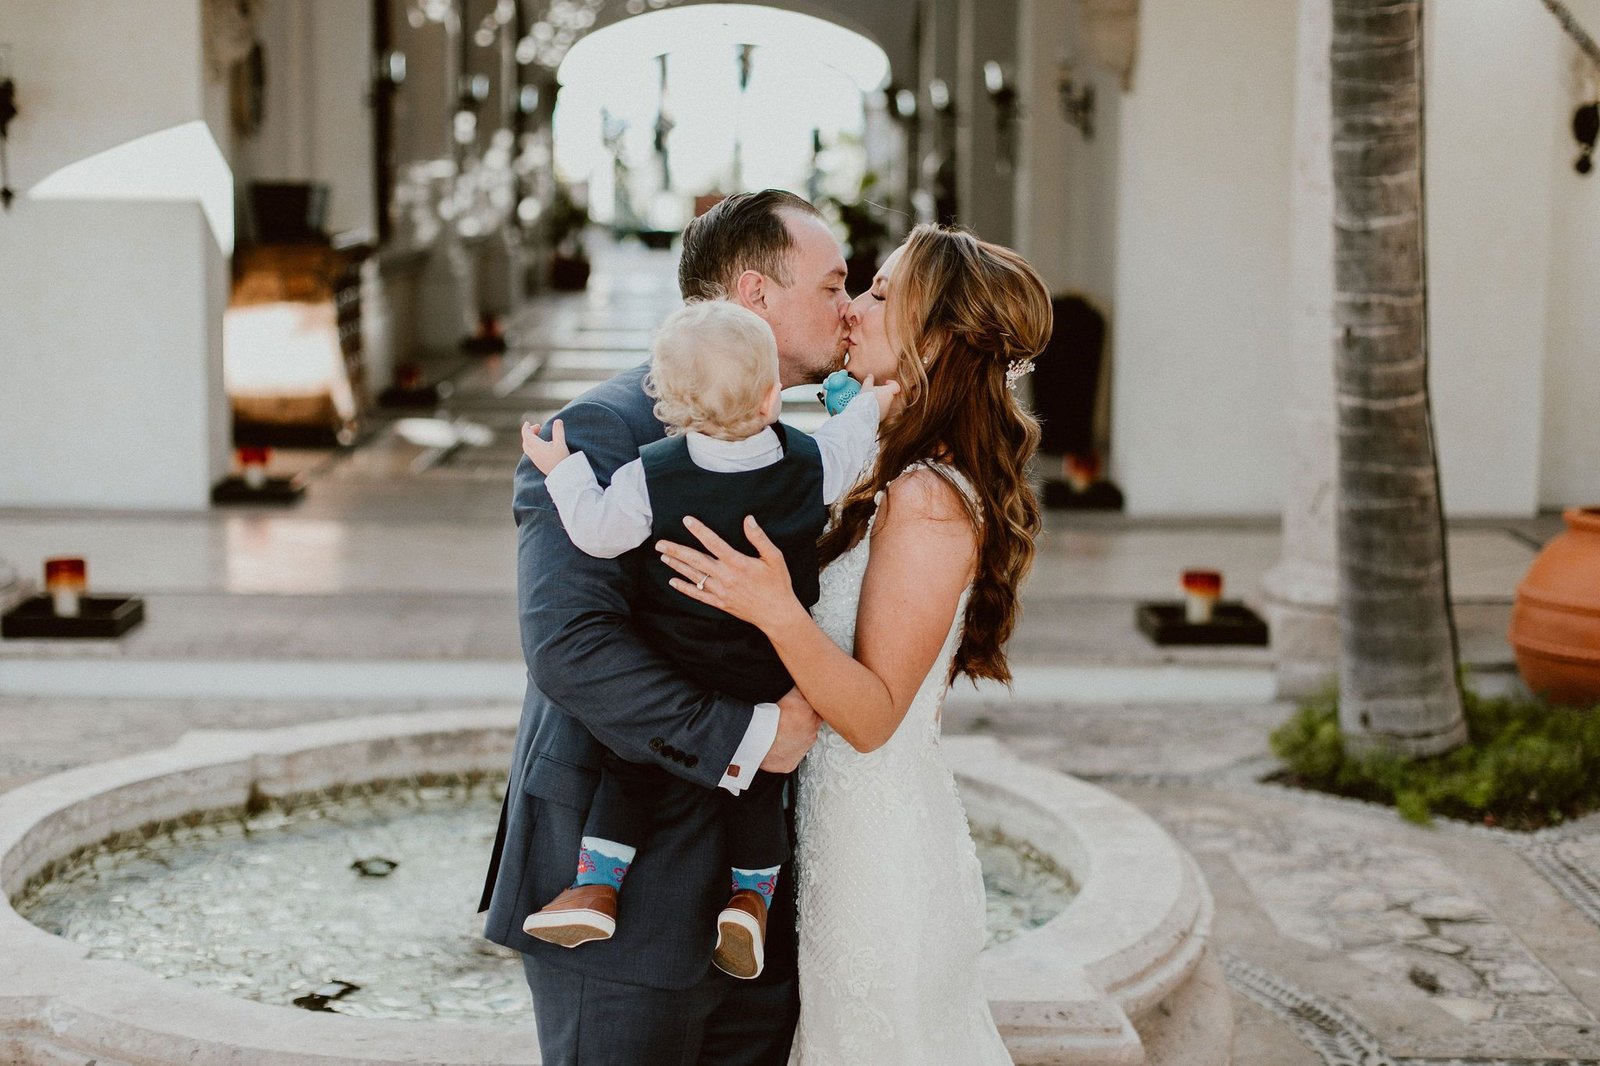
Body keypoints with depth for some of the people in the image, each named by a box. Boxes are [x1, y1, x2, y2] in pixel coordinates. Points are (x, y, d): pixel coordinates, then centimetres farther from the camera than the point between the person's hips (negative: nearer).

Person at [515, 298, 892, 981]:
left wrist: (562, 471, 2)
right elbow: (846, 452, 8)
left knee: (629, 771, 16)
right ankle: (752, 896, 18)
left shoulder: (650, 478, -20)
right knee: (758, 782, 22)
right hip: (769, 683, 2)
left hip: (669, 674, -2)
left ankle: (596, 885, 12)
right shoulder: (811, 465, -12)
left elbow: (598, 534, -12)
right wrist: (868, 405, 27)